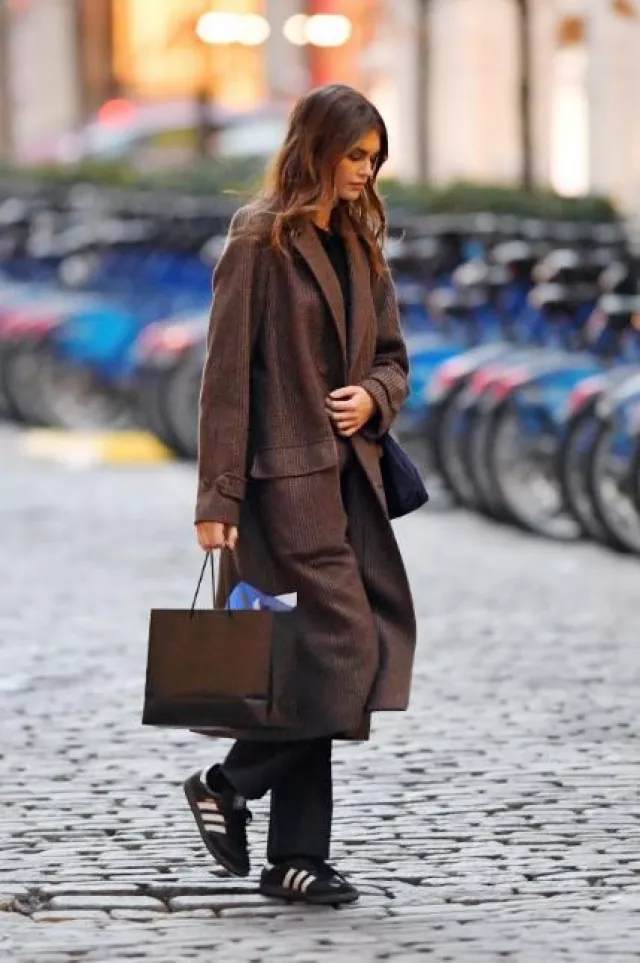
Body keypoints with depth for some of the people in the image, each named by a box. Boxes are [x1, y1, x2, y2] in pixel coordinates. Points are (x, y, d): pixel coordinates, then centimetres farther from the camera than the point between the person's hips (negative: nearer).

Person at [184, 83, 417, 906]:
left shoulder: (359, 244, 15)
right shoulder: (261, 238, -8)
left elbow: (391, 358, 22)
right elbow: (226, 373, -10)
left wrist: (373, 397, -3)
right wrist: (217, 497, -14)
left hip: (347, 477, 7)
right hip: (285, 477, -7)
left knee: (318, 662, 6)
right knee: (342, 648, -12)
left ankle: (294, 858, 10)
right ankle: (227, 785, 6)